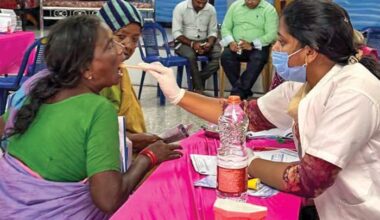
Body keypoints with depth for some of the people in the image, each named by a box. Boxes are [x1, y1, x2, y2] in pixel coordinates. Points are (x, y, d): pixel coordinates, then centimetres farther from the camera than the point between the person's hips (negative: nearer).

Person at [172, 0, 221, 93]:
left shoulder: (211, 9, -2)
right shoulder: (180, 8, -11)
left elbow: (213, 31, 3)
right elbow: (176, 33, -14)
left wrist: (210, 43, -19)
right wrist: (192, 43, -27)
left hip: (204, 42, 3)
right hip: (184, 42, -3)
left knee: (219, 55, -24)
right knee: (191, 56, -36)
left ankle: (196, 83, -17)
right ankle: (199, 89, -25)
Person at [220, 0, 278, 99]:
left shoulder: (269, 9, -1)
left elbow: (271, 34, -12)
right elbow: (225, 27, 7)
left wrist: (252, 44, -25)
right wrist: (231, 42, -14)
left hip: (258, 47, -3)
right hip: (236, 46, 3)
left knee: (258, 59, -34)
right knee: (226, 56, -28)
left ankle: (237, 93, -32)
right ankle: (244, 91, -23)